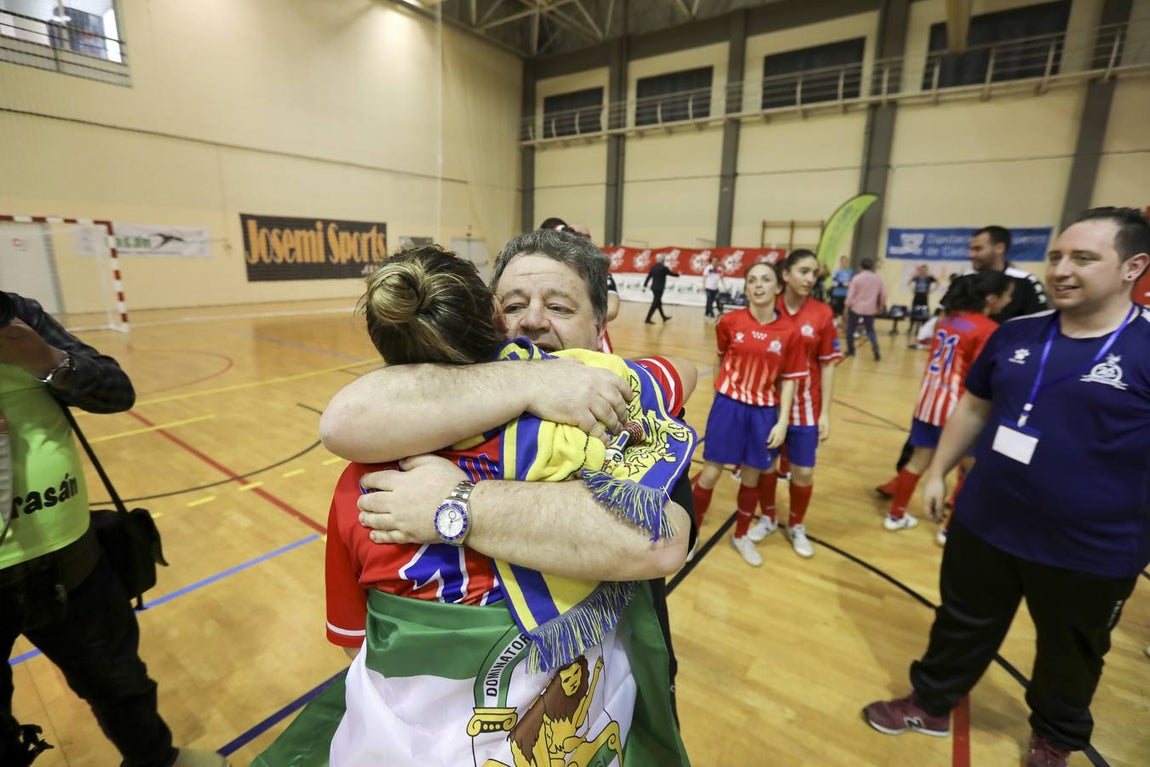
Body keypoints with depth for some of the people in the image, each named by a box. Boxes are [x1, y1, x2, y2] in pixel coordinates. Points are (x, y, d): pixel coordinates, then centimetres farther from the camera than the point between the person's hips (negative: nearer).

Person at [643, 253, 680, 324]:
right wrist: (678, 274, 18)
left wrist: (645, 285, 9)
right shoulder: (663, 268, -14)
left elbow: (648, 276, 5)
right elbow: (671, 273, -1)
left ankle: (664, 317, 32)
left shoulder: (653, 266, 4)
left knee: (658, 302, 17)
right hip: (659, 288, -8)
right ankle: (648, 319, -6)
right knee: (655, 304, -4)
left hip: (654, 287, 8)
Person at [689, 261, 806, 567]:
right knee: (711, 473, 4)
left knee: (751, 477, 14)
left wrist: (783, 421, -6)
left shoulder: (789, 332, -6)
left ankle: (741, 536, 36)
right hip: (729, 405, -1)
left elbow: (789, 380, -1)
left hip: (764, 412, 1)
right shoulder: (729, 321, -8)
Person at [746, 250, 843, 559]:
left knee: (803, 472, 6)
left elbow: (827, 365, -2)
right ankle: (767, 518, 37)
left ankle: (796, 526, 32)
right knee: (765, 464, 13)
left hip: (804, 406, 0)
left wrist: (825, 412, -5)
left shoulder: (823, 314, -6)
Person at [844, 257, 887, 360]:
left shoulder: (856, 278, -7)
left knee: (850, 329, 12)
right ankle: (876, 348, -8)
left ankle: (850, 350, 16)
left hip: (856, 308, -3)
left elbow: (851, 294, -8)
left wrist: (847, 307, -1)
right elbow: (883, 294, 9)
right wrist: (881, 306, 23)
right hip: (870, 309, 3)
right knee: (870, 330, 13)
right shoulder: (878, 279, 3)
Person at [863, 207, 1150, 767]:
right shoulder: (1014, 334, -2)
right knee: (961, 627, 20)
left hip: (1091, 552, -2)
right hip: (985, 526, 3)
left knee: (1071, 655, 23)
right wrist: (937, 472, 8)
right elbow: (973, 408, 9)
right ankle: (930, 703, 42)